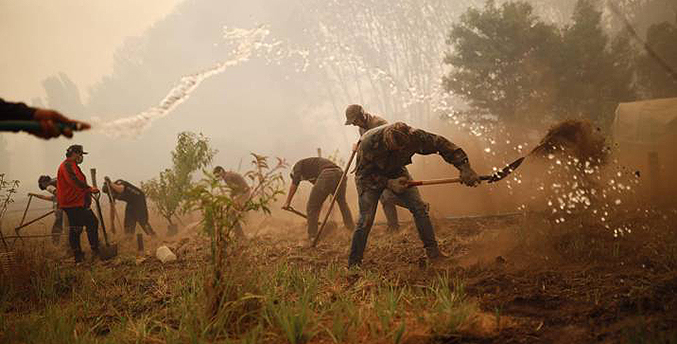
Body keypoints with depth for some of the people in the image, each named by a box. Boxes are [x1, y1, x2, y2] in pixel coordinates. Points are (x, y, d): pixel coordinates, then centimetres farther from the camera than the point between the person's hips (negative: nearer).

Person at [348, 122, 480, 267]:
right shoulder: (369, 142, -38)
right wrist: (388, 183, -32)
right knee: (366, 219, -15)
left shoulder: (413, 136, -32)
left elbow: (442, 144, -22)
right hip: (371, 177, -3)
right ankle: (353, 264, -3)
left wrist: (464, 167, -26)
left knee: (419, 207, -10)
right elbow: (363, 173, -24)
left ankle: (432, 251, 1)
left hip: (395, 171, 3)